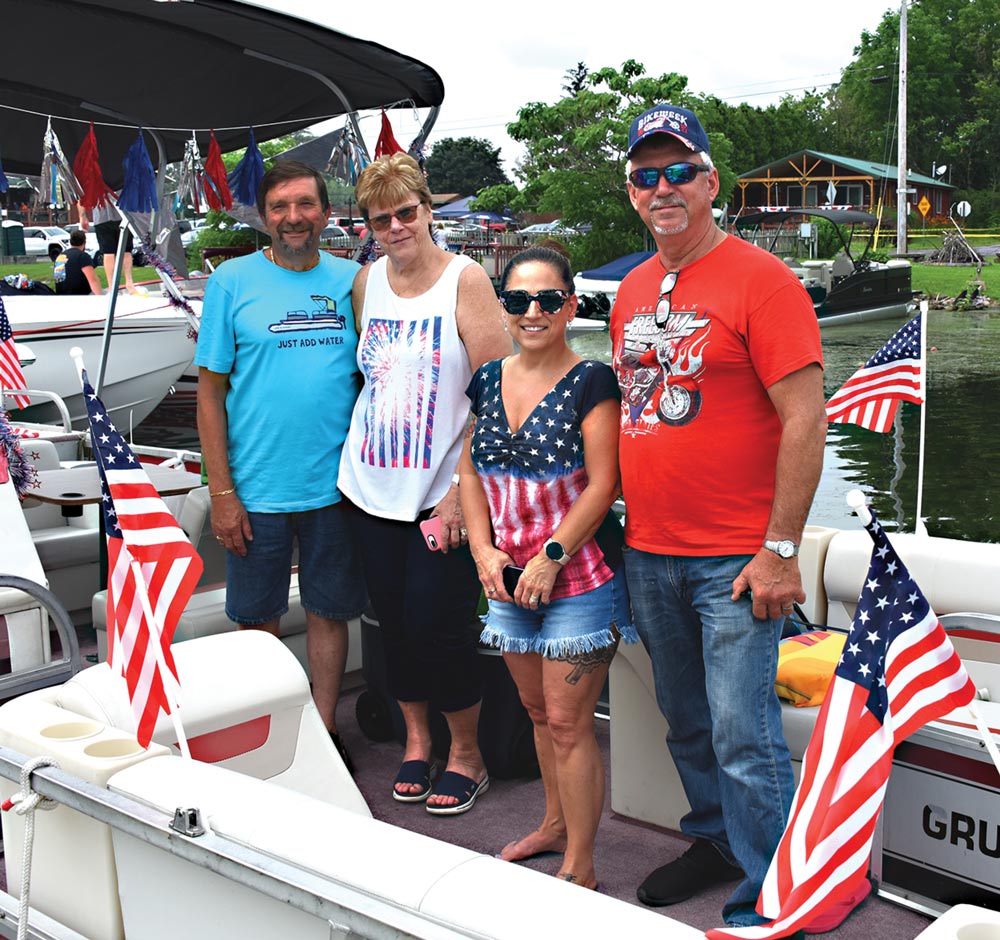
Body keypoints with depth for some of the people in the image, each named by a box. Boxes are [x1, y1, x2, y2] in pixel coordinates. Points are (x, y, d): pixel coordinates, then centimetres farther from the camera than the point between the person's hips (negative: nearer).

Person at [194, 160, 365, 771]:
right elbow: (211, 390, -2)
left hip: (335, 485, 2)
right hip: (257, 488, -2)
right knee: (257, 619, 9)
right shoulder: (233, 281, -2)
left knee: (330, 611, 12)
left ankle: (324, 730, 28)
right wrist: (221, 491, -7)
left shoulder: (351, 280, 4)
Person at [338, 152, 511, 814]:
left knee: (439, 624, -2)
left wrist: (462, 491, -16)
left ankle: (466, 753, 18)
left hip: (441, 492, -5)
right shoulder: (366, 283, 8)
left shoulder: (466, 280, -8)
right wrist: (352, 463, 11)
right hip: (373, 487, 5)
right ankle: (416, 739, 30)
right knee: (394, 622, 11)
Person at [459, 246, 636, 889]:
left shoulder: (591, 382, -10)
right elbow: (472, 474, 10)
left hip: (580, 576, -6)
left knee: (568, 721, -2)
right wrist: (485, 551, -2)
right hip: (509, 579, 6)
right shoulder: (489, 381, 7)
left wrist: (551, 556, -17)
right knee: (538, 710, 20)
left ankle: (579, 868, 11)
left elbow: (603, 484, -14)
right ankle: (556, 824, 39)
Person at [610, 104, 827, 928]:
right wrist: (627, 525, 15)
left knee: (744, 739, -2)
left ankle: (764, 908, 13)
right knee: (687, 726, 19)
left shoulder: (760, 280, -10)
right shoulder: (631, 291, 12)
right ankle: (715, 843, 39)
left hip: (733, 560, -7)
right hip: (649, 553, 7)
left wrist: (779, 551, -17)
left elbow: (805, 419, -14)